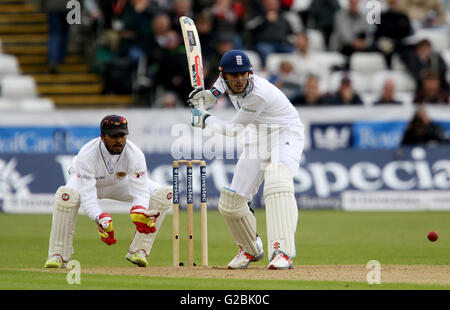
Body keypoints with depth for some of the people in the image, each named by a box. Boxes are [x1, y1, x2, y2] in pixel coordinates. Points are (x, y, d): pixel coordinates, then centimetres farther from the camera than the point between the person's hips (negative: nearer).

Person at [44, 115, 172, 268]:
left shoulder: (135, 154, -30)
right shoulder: (87, 155, -37)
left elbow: (140, 192, -32)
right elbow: (87, 196, -41)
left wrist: (139, 212, -55)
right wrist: (101, 218, -59)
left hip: (120, 183, 3)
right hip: (84, 181, -3)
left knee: (165, 193, -19)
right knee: (66, 194, -39)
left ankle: (138, 250, -15)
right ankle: (58, 255, -25)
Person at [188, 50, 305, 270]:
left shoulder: (258, 95, -31)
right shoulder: (227, 82, -8)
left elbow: (233, 130, -19)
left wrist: (205, 119, -7)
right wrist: (211, 95, 3)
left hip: (285, 134, -8)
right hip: (258, 138, 8)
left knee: (277, 183, -37)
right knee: (230, 202, 2)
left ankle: (282, 252, -47)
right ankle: (251, 249, 27)